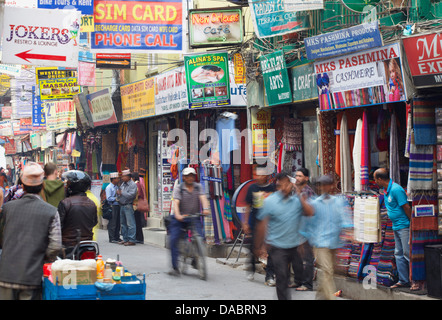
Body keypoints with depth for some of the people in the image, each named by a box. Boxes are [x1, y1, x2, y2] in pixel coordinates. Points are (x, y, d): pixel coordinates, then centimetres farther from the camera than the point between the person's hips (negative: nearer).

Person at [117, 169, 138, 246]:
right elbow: (119, 191, 24)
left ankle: (131, 240, -8)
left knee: (130, 224, -8)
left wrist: (121, 192, -14)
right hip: (122, 205, 9)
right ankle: (125, 239, 21)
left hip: (128, 206, -9)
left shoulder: (133, 185, -10)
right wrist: (118, 193, 1)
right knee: (123, 223, 13)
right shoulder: (123, 184, 15)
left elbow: (131, 195, -21)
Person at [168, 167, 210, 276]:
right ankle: (175, 267, -6)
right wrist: (177, 215, -35)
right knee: (173, 240, -13)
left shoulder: (198, 187, 7)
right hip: (180, 219, -2)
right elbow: (176, 202, -16)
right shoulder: (178, 188, -2)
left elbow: (203, 198, -9)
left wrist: (205, 209, -31)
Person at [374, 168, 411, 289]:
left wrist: (412, 224, -14)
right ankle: (403, 280, 15)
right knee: (399, 254, 10)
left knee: (407, 253, -8)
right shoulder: (386, 190, 11)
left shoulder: (396, 189, -18)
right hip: (396, 227, 10)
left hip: (404, 226, -10)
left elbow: (407, 207, -17)